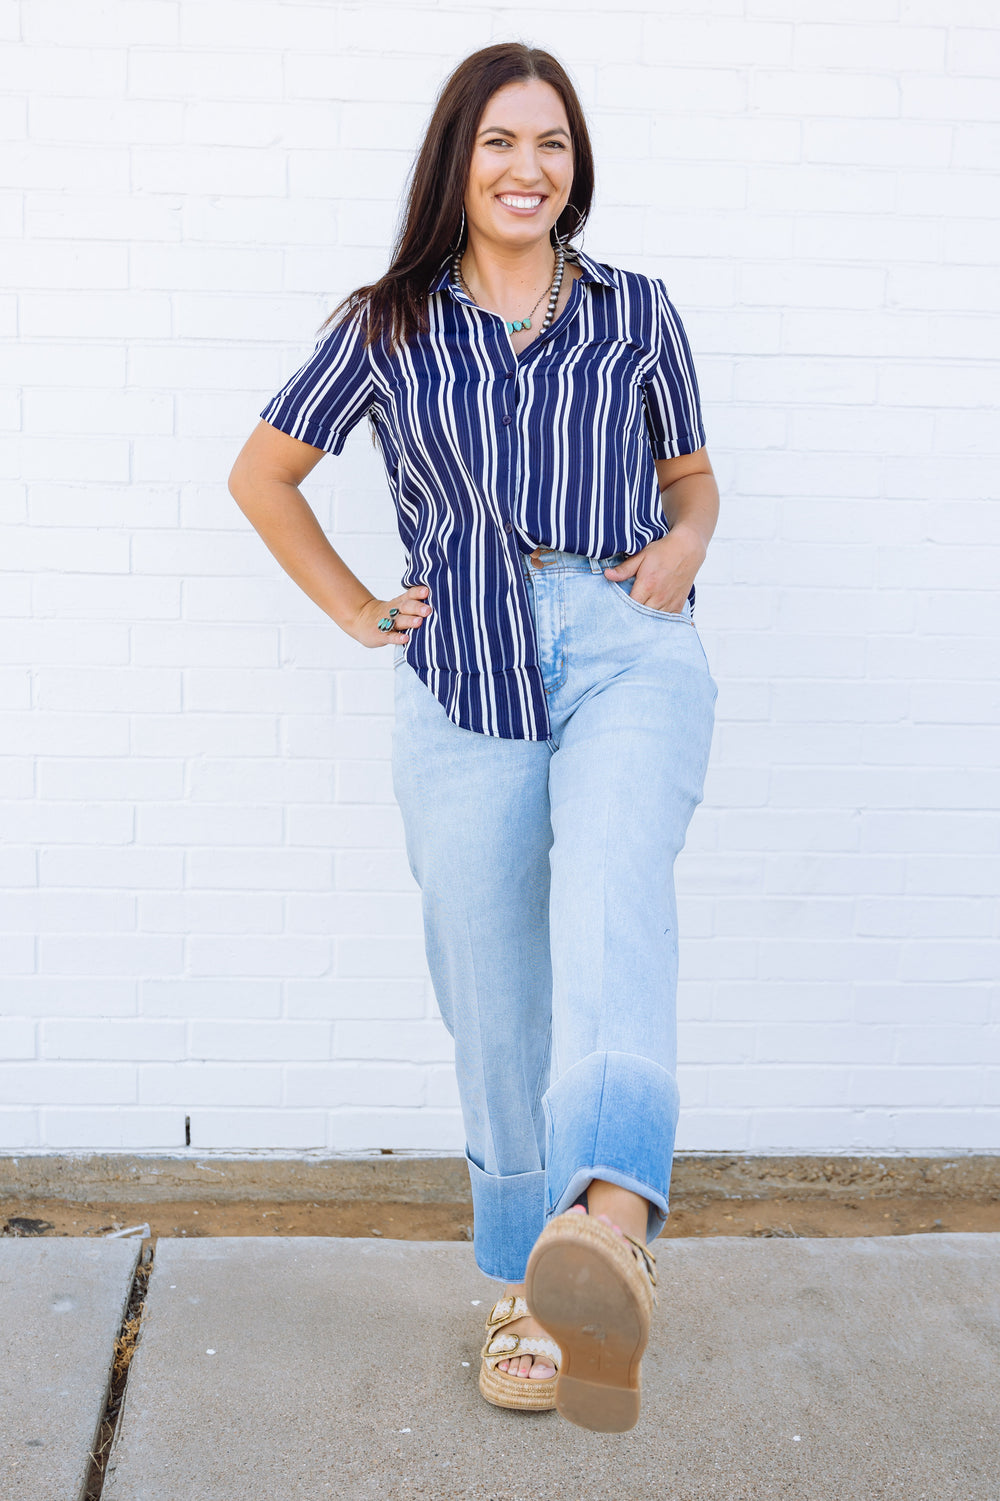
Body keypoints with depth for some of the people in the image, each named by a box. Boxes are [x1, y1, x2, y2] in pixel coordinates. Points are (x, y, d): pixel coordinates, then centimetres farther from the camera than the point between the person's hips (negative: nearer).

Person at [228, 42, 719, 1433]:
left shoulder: (638, 314, 15)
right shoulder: (385, 327, 12)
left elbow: (692, 474, 25)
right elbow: (263, 473, 20)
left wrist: (684, 545, 2)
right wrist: (358, 611, 11)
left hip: (628, 649, -1)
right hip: (465, 680, 1)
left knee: (612, 884, -32)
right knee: (497, 1003, 1)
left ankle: (612, 1220, -52)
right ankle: (529, 1290, 17)